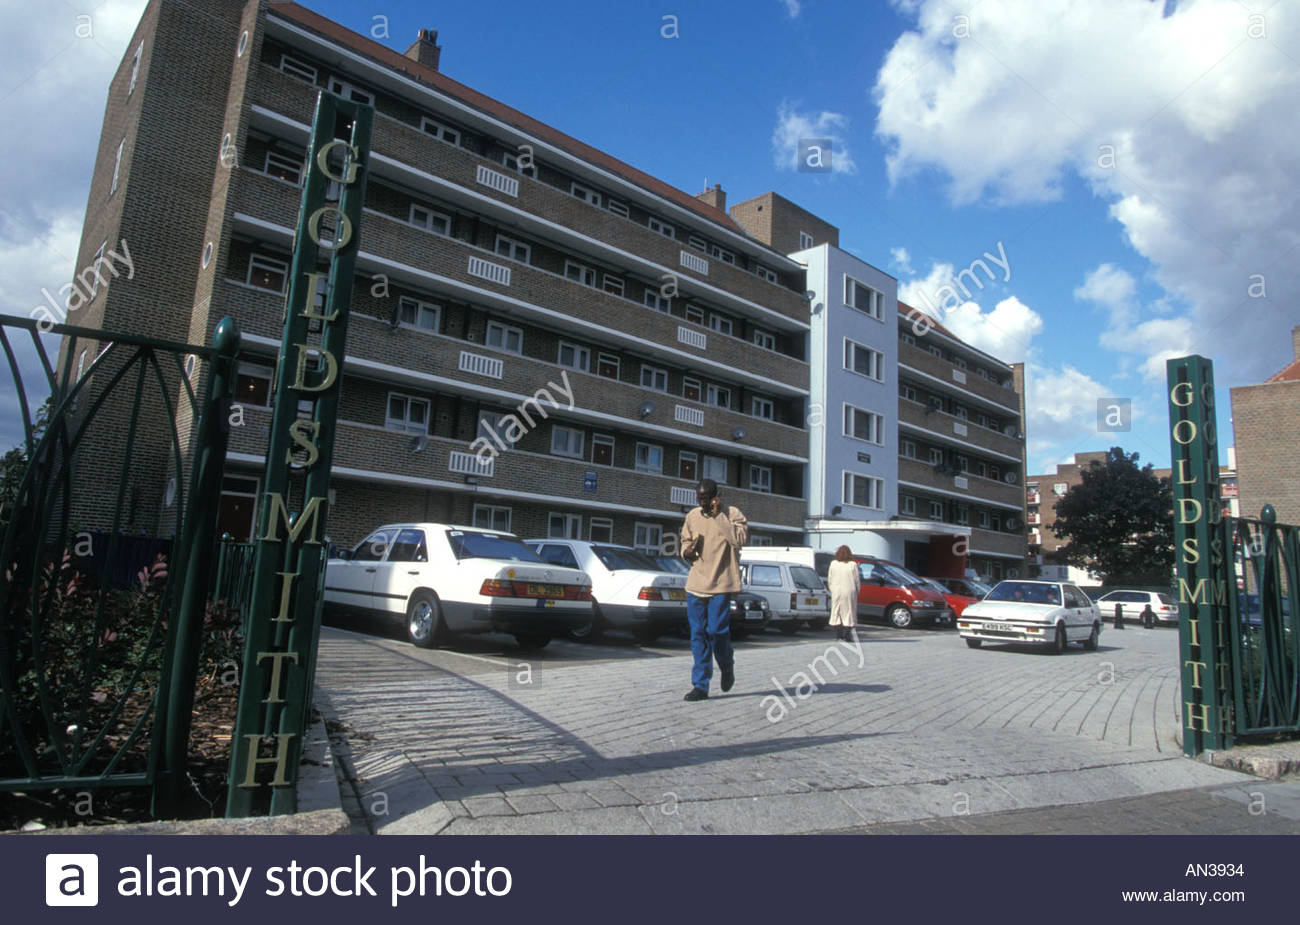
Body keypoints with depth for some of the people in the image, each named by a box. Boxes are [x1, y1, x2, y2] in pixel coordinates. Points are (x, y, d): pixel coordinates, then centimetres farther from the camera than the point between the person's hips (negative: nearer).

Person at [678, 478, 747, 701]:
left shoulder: (732, 514, -5)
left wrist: (718, 515, -21)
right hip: (695, 584, 5)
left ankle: (727, 668, 23)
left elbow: (740, 538, -22)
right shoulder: (692, 516, 11)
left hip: (720, 584, -5)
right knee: (698, 635, 3)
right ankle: (700, 686, 10)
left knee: (716, 631, -8)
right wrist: (686, 551, 2)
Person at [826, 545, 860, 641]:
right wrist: (857, 591, 11)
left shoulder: (833, 564, 0)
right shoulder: (853, 565, -6)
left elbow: (829, 580, 4)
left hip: (836, 591, 2)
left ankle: (838, 635, 9)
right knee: (849, 612, 4)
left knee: (836, 612, 9)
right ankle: (847, 635, 2)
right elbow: (857, 580, -3)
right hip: (849, 591, -2)